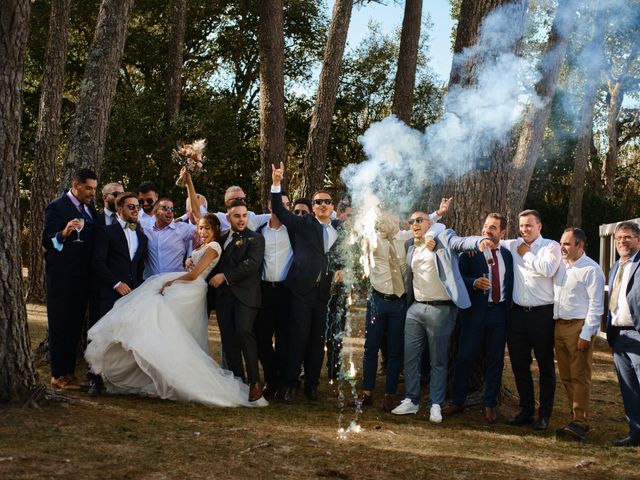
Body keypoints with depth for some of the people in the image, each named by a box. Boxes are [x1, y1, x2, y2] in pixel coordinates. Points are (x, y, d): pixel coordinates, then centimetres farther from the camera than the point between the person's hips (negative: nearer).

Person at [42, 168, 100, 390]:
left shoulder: (89, 206, 11)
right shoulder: (56, 207, -10)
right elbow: (47, 240, -15)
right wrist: (64, 233, -34)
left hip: (82, 276, 7)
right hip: (62, 276, -7)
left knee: (75, 325, 11)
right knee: (60, 325, 0)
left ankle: (69, 370, 19)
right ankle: (59, 375, 5)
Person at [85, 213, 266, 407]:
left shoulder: (213, 247, -8)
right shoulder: (202, 247, 22)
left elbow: (193, 274, -13)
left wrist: (169, 283, -7)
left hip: (190, 290, -9)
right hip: (184, 286, 9)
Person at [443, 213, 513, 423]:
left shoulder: (507, 255, 9)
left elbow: (510, 284, 11)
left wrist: (509, 311, 3)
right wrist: (475, 282, -22)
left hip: (499, 312, 3)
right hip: (475, 311, -3)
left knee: (495, 360, 8)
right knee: (465, 357, 1)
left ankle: (490, 404, 18)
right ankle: (457, 402, 13)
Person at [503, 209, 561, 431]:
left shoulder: (551, 246, -2)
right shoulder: (514, 246, 10)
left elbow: (547, 269, -19)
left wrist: (527, 255, -7)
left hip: (543, 313, -5)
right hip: (518, 313, 5)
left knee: (545, 365, 5)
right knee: (519, 364, 10)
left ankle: (544, 414, 13)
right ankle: (526, 410, 22)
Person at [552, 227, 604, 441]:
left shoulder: (591, 270, -9)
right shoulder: (560, 265, 13)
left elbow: (596, 305, -12)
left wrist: (586, 334, -16)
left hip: (579, 327, -7)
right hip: (559, 325, 7)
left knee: (580, 377, -7)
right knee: (566, 377, 10)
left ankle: (580, 422, -7)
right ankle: (576, 416, 18)